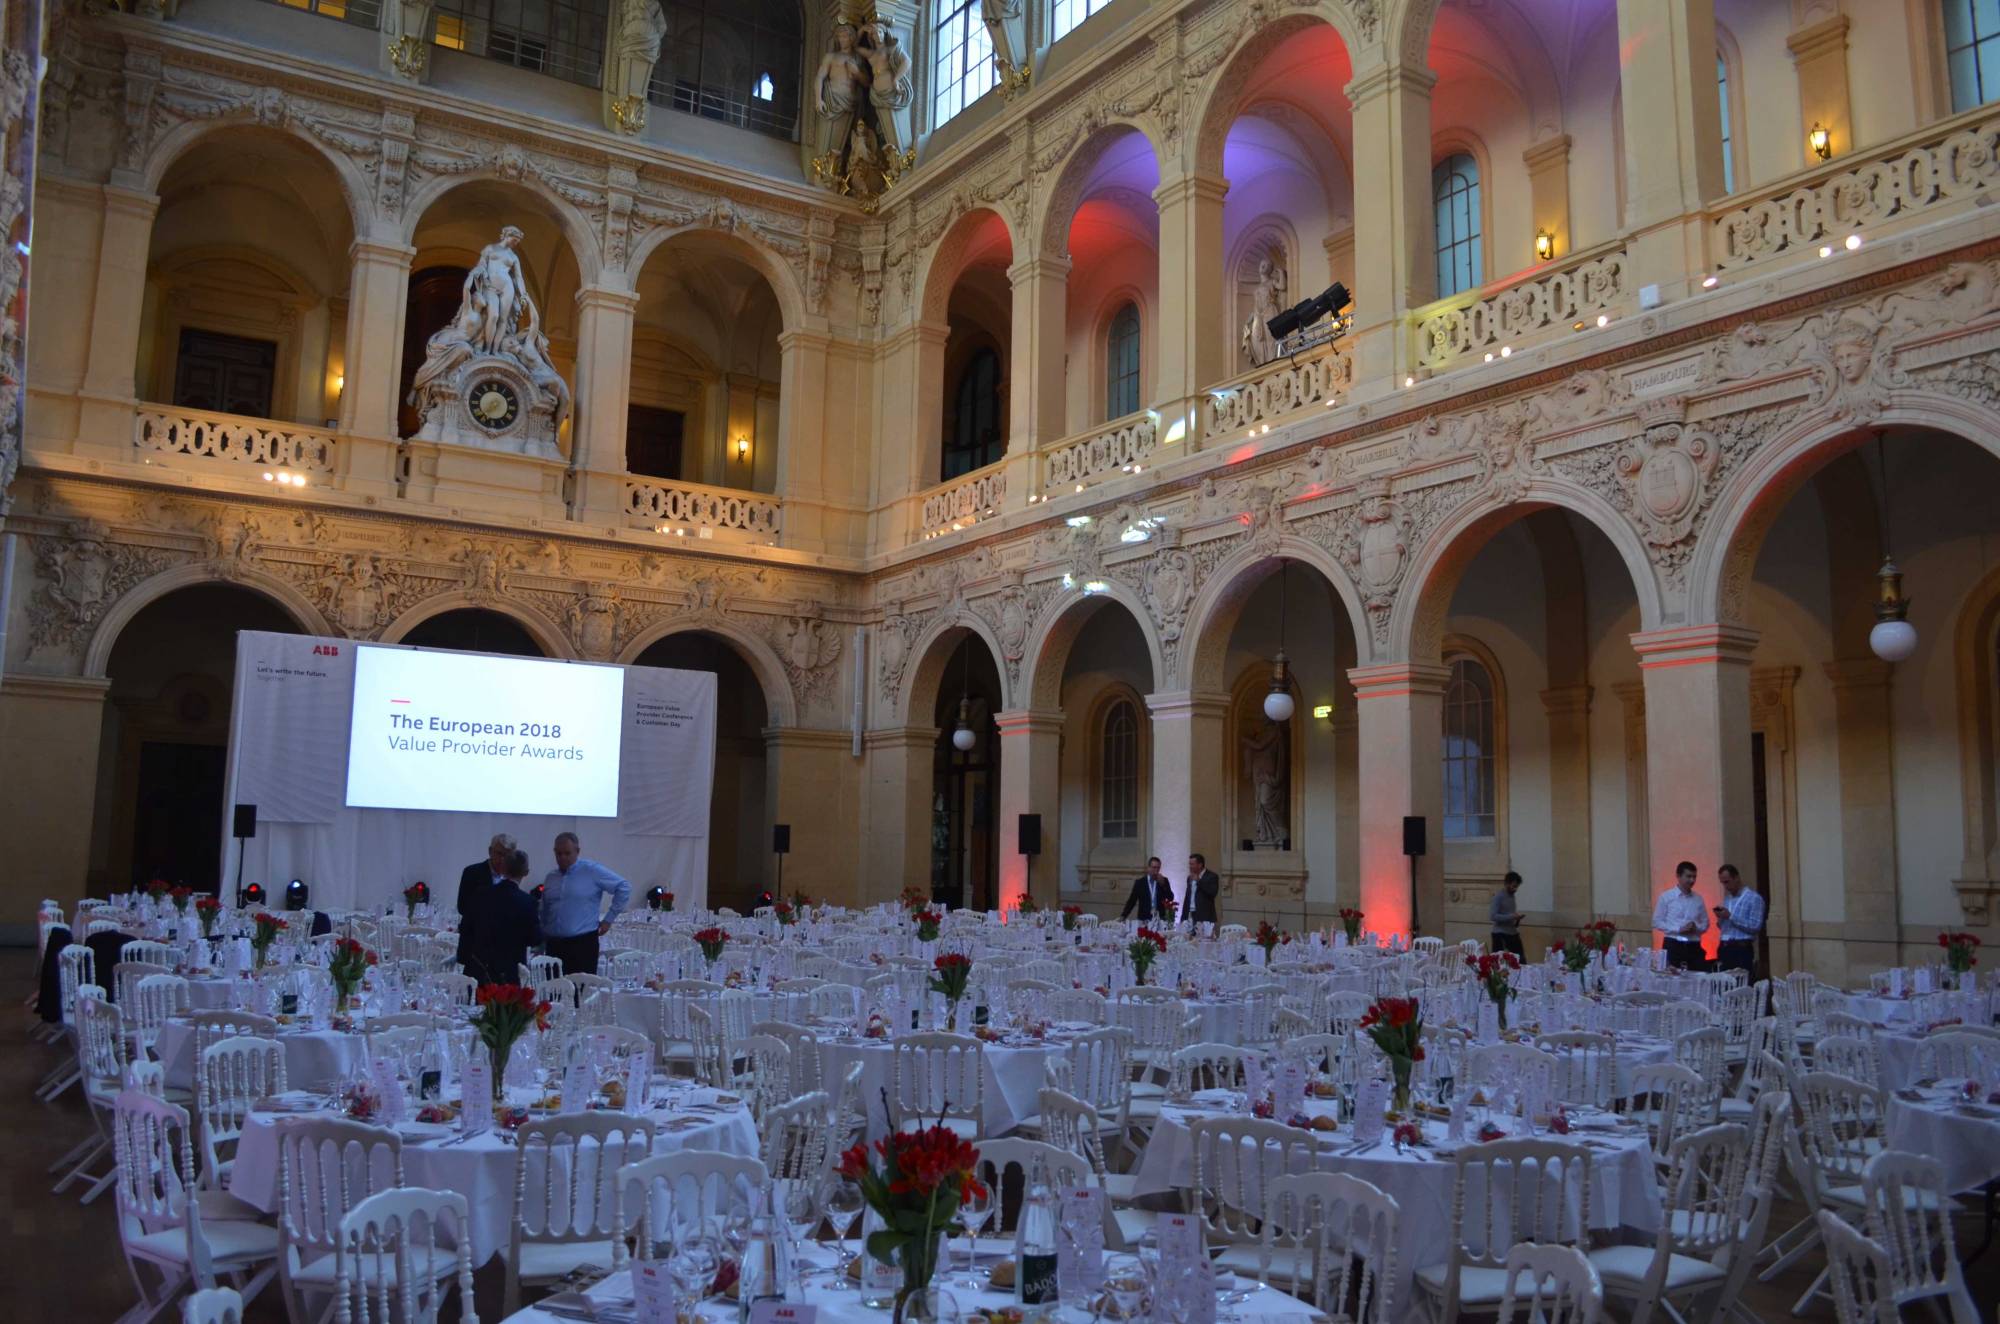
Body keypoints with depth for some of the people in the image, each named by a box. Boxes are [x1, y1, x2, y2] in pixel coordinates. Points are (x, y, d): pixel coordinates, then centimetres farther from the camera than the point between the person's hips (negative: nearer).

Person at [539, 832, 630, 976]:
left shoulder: (592, 871, -2)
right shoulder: (551, 877, 14)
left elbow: (624, 888, -2)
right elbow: (543, 914, 19)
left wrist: (608, 919, -3)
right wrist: (539, 948, 16)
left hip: (583, 944, -5)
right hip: (554, 945, 5)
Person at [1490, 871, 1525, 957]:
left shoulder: (1512, 895, 10)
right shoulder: (1498, 896, -14)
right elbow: (1492, 916, -21)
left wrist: (1516, 919, 0)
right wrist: (1511, 916, -25)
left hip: (1513, 933, 8)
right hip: (1500, 934, -8)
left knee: (1521, 959, 8)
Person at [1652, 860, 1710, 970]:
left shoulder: (1698, 899, 11)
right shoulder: (1666, 897, 0)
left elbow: (1705, 924, 15)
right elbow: (1657, 922, -2)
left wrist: (1695, 927, -8)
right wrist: (1678, 928, -14)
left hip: (1694, 947, 3)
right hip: (1673, 946, -3)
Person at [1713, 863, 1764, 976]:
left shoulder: (1754, 898, -5)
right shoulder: (1727, 898, 18)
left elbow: (1755, 927, -14)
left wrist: (1730, 916, -16)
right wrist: (1720, 919, 2)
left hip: (1742, 950, -6)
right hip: (1725, 950, 6)